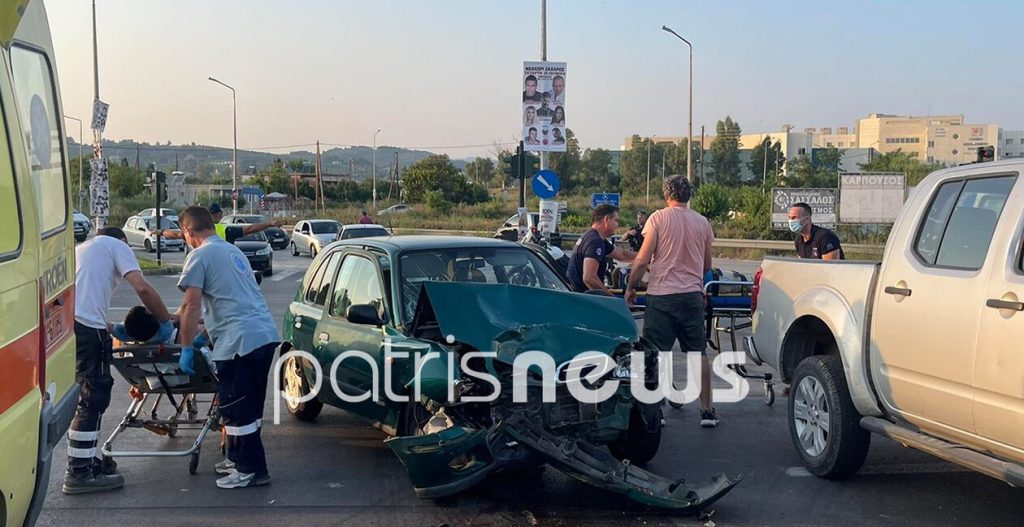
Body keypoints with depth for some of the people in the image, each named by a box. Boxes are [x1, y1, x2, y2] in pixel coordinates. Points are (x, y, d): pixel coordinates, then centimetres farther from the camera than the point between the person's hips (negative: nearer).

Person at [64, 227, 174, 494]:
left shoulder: (81, 249, 34)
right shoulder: (117, 246, 11)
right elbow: (142, 288, -3)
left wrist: (113, 329, 32)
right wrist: (166, 321, 7)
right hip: (86, 326, -8)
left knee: (85, 396, 19)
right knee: (94, 398, -3)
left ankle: (85, 461, 27)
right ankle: (79, 473, -1)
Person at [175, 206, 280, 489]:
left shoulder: (200, 256, -5)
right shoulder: (233, 251, 23)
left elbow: (191, 306, -11)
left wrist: (186, 347, -2)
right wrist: (202, 333, 37)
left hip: (239, 341, -9)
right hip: (266, 335, 9)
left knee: (236, 409, 1)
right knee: (248, 406, 18)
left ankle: (252, 470, 6)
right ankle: (239, 459, 30)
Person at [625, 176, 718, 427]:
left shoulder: (658, 218, -4)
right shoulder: (702, 222, 8)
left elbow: (643, 260, -7)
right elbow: (707, 265, 16)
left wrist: (631, 287, 4)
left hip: (661, 295, -3)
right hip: (693, 295, 4)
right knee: (698, 354, 10)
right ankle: (707, 410, 12)